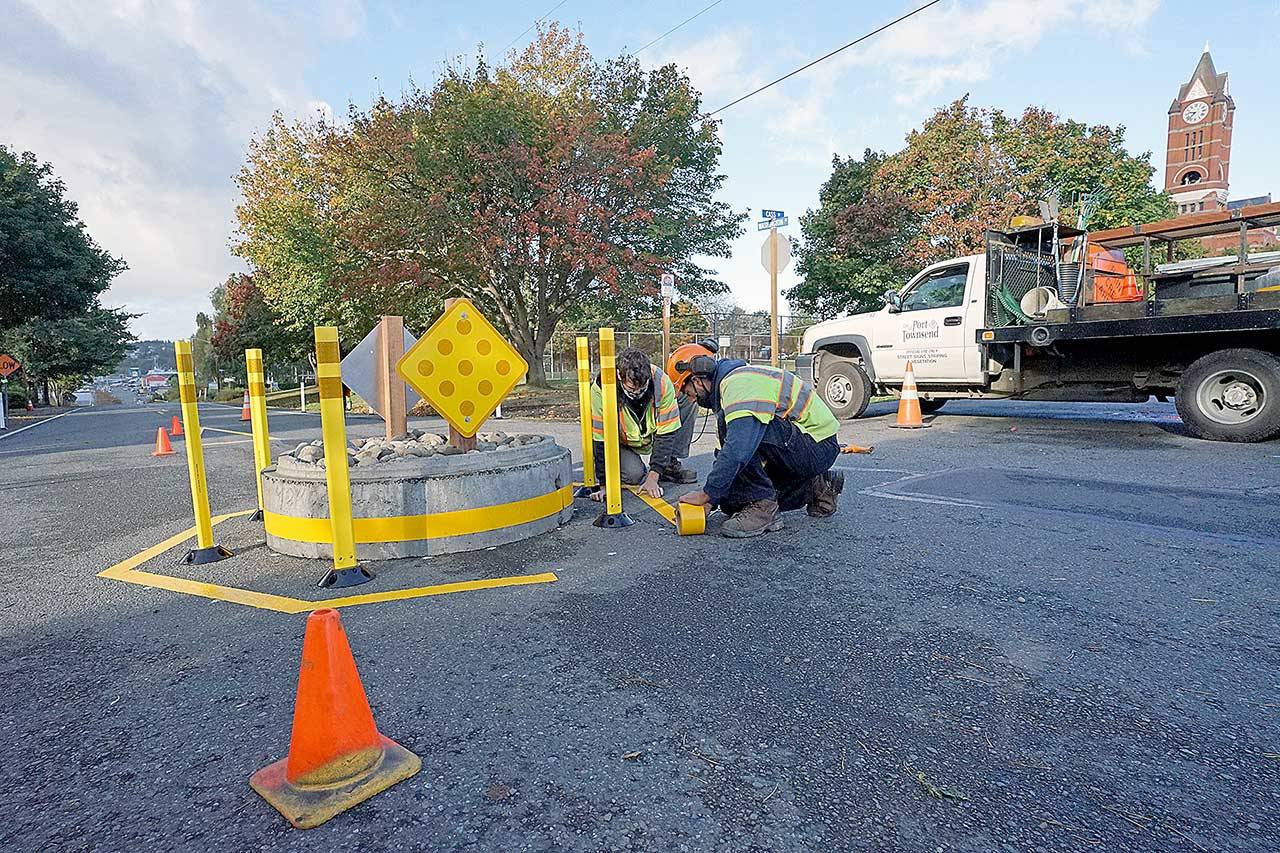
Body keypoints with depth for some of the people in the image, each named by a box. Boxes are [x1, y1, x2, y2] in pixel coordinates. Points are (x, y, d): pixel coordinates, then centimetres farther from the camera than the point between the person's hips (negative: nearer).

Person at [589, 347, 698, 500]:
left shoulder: (662, 383, -29)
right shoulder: (601, 388, -32)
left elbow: (666, 433, -22)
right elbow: (602, 440, -25)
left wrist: (653, 476, -27)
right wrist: (604, 485, -24)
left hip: (652, 435, 2)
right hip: (621, 443, -2)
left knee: (689, 400, -18)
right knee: (634, 474, -31)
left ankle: (670, 465, -8)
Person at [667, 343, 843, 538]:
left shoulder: (740, 383, -21)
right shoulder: (731, 384, 13)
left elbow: (738, 449, -33)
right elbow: (728, 449, 15)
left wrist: (707, 494, -24)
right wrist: (711, 499, 8)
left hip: (818, 447, -10)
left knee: (743, 425, -28)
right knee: (731, 502, 5)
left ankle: (763, 507, -18)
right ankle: (815, 487, 15)